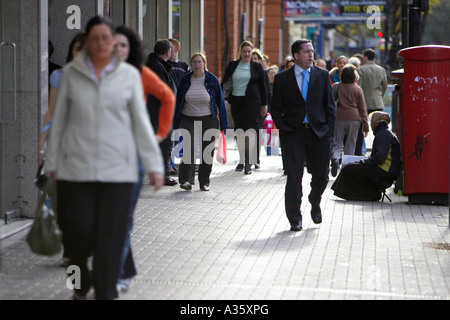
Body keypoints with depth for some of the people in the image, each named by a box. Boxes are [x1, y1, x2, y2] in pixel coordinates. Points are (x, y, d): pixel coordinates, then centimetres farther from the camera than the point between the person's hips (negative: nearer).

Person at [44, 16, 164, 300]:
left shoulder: (129, 75, 3)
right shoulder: (71, 73, 4)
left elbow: (141, 122, 4)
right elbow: (60, 119, 10)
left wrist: (154, 165, 1)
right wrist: (52, 161, 11)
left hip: (118, 168, 0)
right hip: (77, 167, 0)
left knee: (111, 236, -3)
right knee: (79, 231, 0)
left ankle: (105, 294, 7)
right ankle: (82, 282, 29)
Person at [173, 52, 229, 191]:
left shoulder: (212, 80, -1)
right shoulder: (185, 80, 3)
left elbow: (220, 102, 2)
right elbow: (178, 102, 9)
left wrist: (223, 125, -2)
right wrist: (176, 124, 7)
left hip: (208, 121, 0)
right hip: (188, 120, 0)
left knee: (207, 151, 0)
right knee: (189, 147, -16)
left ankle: (204, 182, 11)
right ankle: (186, 180, -19)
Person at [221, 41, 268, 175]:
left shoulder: (256, 67, 5)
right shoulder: (232, 65, 9)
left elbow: (262, 86, 10)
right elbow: (224, 83, 12)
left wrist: (264, 104, 10)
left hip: (252, 102, -3)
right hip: (236, 102, 3)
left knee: (250, 129, -14)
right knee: (239, 131, 7)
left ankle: (248, 162, -19)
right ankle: (242, 161, 18)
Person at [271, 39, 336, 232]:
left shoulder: (322, 75, 7)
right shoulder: (282, 79, 2)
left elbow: (330, 106, 9)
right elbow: (275, 109, 6)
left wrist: (329, 131, 1)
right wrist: (284, 129, -5)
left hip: (319, 133, 2)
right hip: (293, 134, -2)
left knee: (321, 176, 7)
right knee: (294, 176, -7)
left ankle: (315, 203, 38)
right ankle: (295, 219, 2)